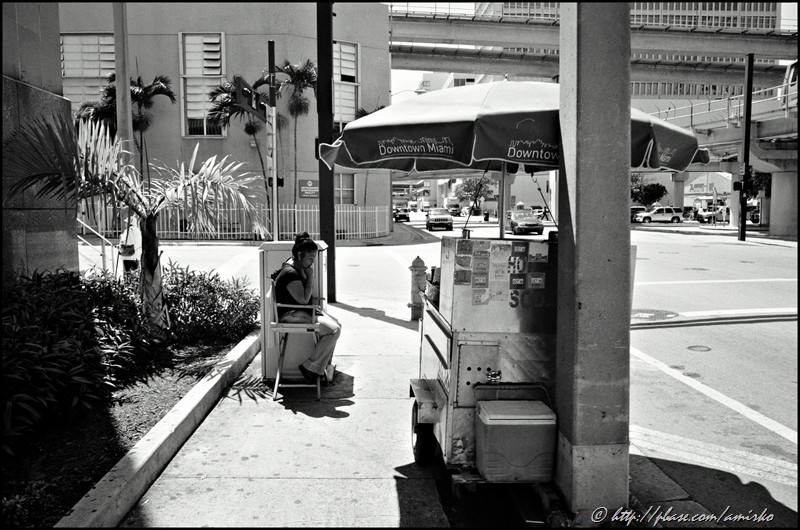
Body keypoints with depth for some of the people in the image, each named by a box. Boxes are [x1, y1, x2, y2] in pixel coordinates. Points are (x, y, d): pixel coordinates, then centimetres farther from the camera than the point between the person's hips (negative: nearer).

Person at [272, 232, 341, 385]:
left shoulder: (299, 268, 9)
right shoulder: (290, 273, -24)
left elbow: (309, 290, 22)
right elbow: (303, 299, -24)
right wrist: (310, 276, -18)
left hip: (302, 311, 11)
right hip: (290, 315, -11)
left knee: (336, 325, 8)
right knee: (334, 330, -19)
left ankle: (323, 368, 11)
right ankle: (310, 368, -8)